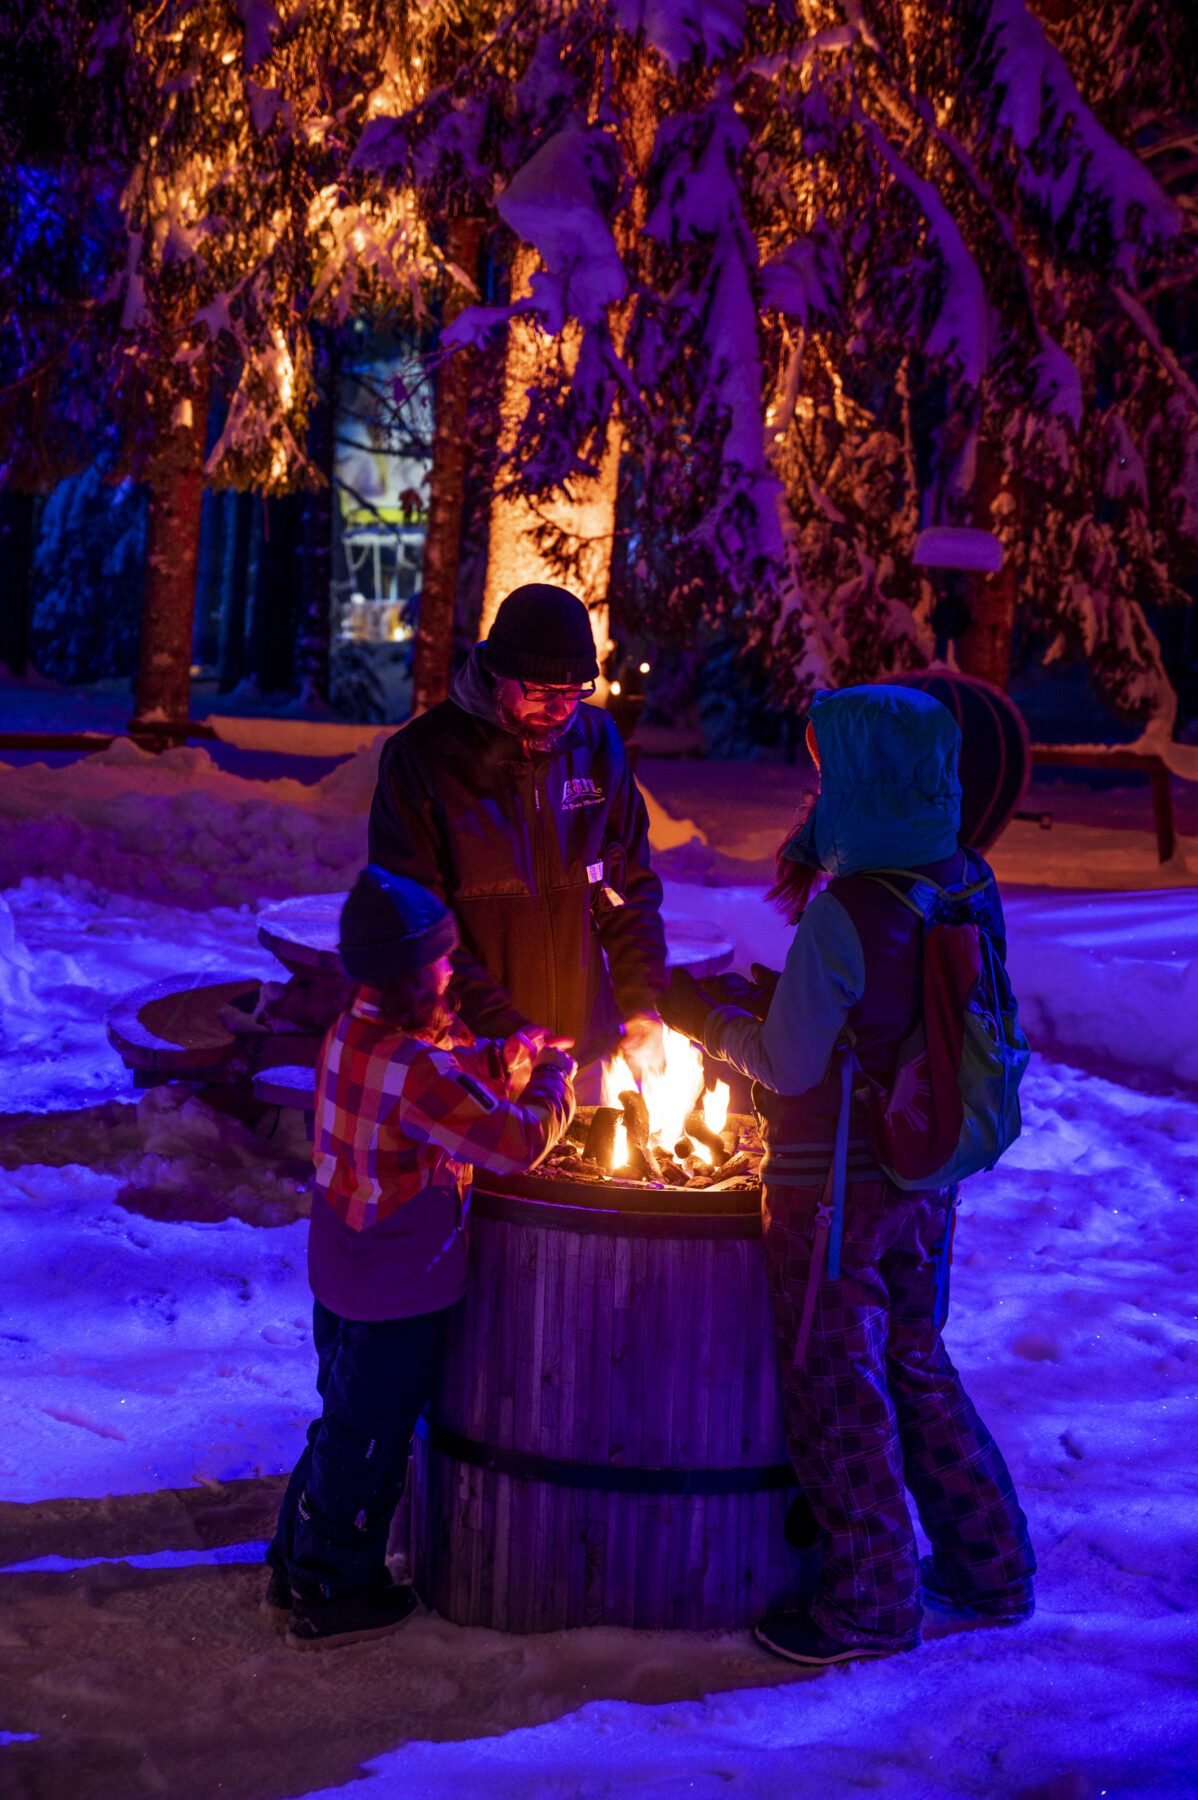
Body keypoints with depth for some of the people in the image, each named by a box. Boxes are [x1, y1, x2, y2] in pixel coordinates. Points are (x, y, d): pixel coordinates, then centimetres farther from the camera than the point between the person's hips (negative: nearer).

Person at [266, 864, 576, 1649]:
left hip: (342, 1273, 9)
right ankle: (334, 1598, 22)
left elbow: (459, 1073, 14)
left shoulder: (352, 1032, 0)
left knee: (346, 1421, 24)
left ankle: (299, 1568, 37)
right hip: (400, 1291, -9)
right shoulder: (418, 1070, -29)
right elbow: (519, 1141, -26)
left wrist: (517, 1053, 0)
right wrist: (556, 1077, -10)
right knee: (369, 1439, 7)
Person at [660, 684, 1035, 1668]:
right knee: (916, 1365, 22)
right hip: (926, 1178, 8)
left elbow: (789, 1065, -17)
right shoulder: (969, 888, -1)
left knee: (837, 1388, 8)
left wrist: (705, 1014, -2)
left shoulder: (844, 914, -25)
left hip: (835, 1189, -8)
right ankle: (990, 1567, 33)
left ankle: (871, 1602, 21)